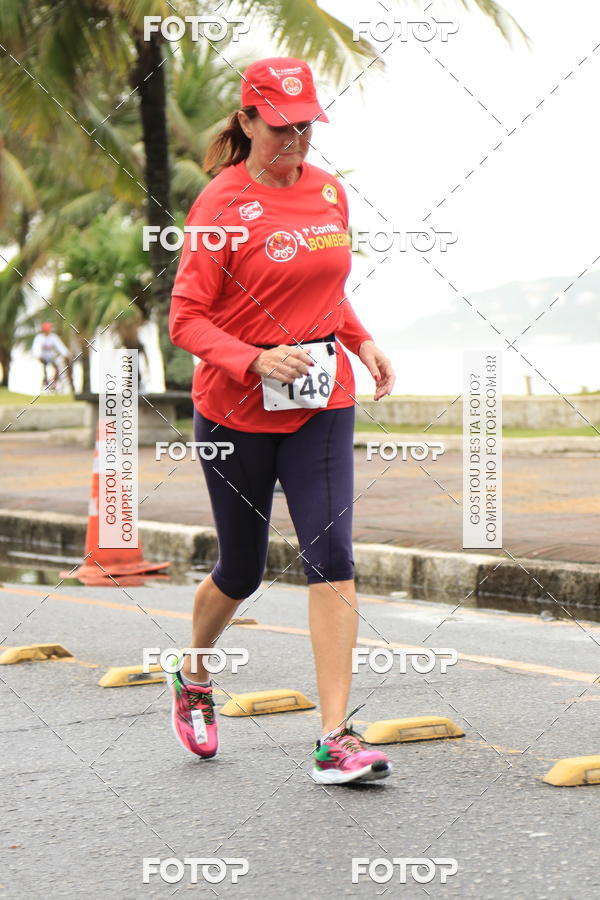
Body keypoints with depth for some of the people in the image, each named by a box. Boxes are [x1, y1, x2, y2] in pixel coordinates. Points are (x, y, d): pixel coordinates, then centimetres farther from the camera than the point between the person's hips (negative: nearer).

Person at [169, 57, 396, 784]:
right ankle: (193, 678, 41)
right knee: (240, 571, 10)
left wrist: (362, 343, 8)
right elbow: (186, 320, -13)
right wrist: (256, 361, -26)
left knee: (330, 555, -11)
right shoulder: (221, 204, -11)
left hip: (321, 404, 4)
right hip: (236, 410, -4)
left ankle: (336, 738, -13)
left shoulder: (328, 191, 6)